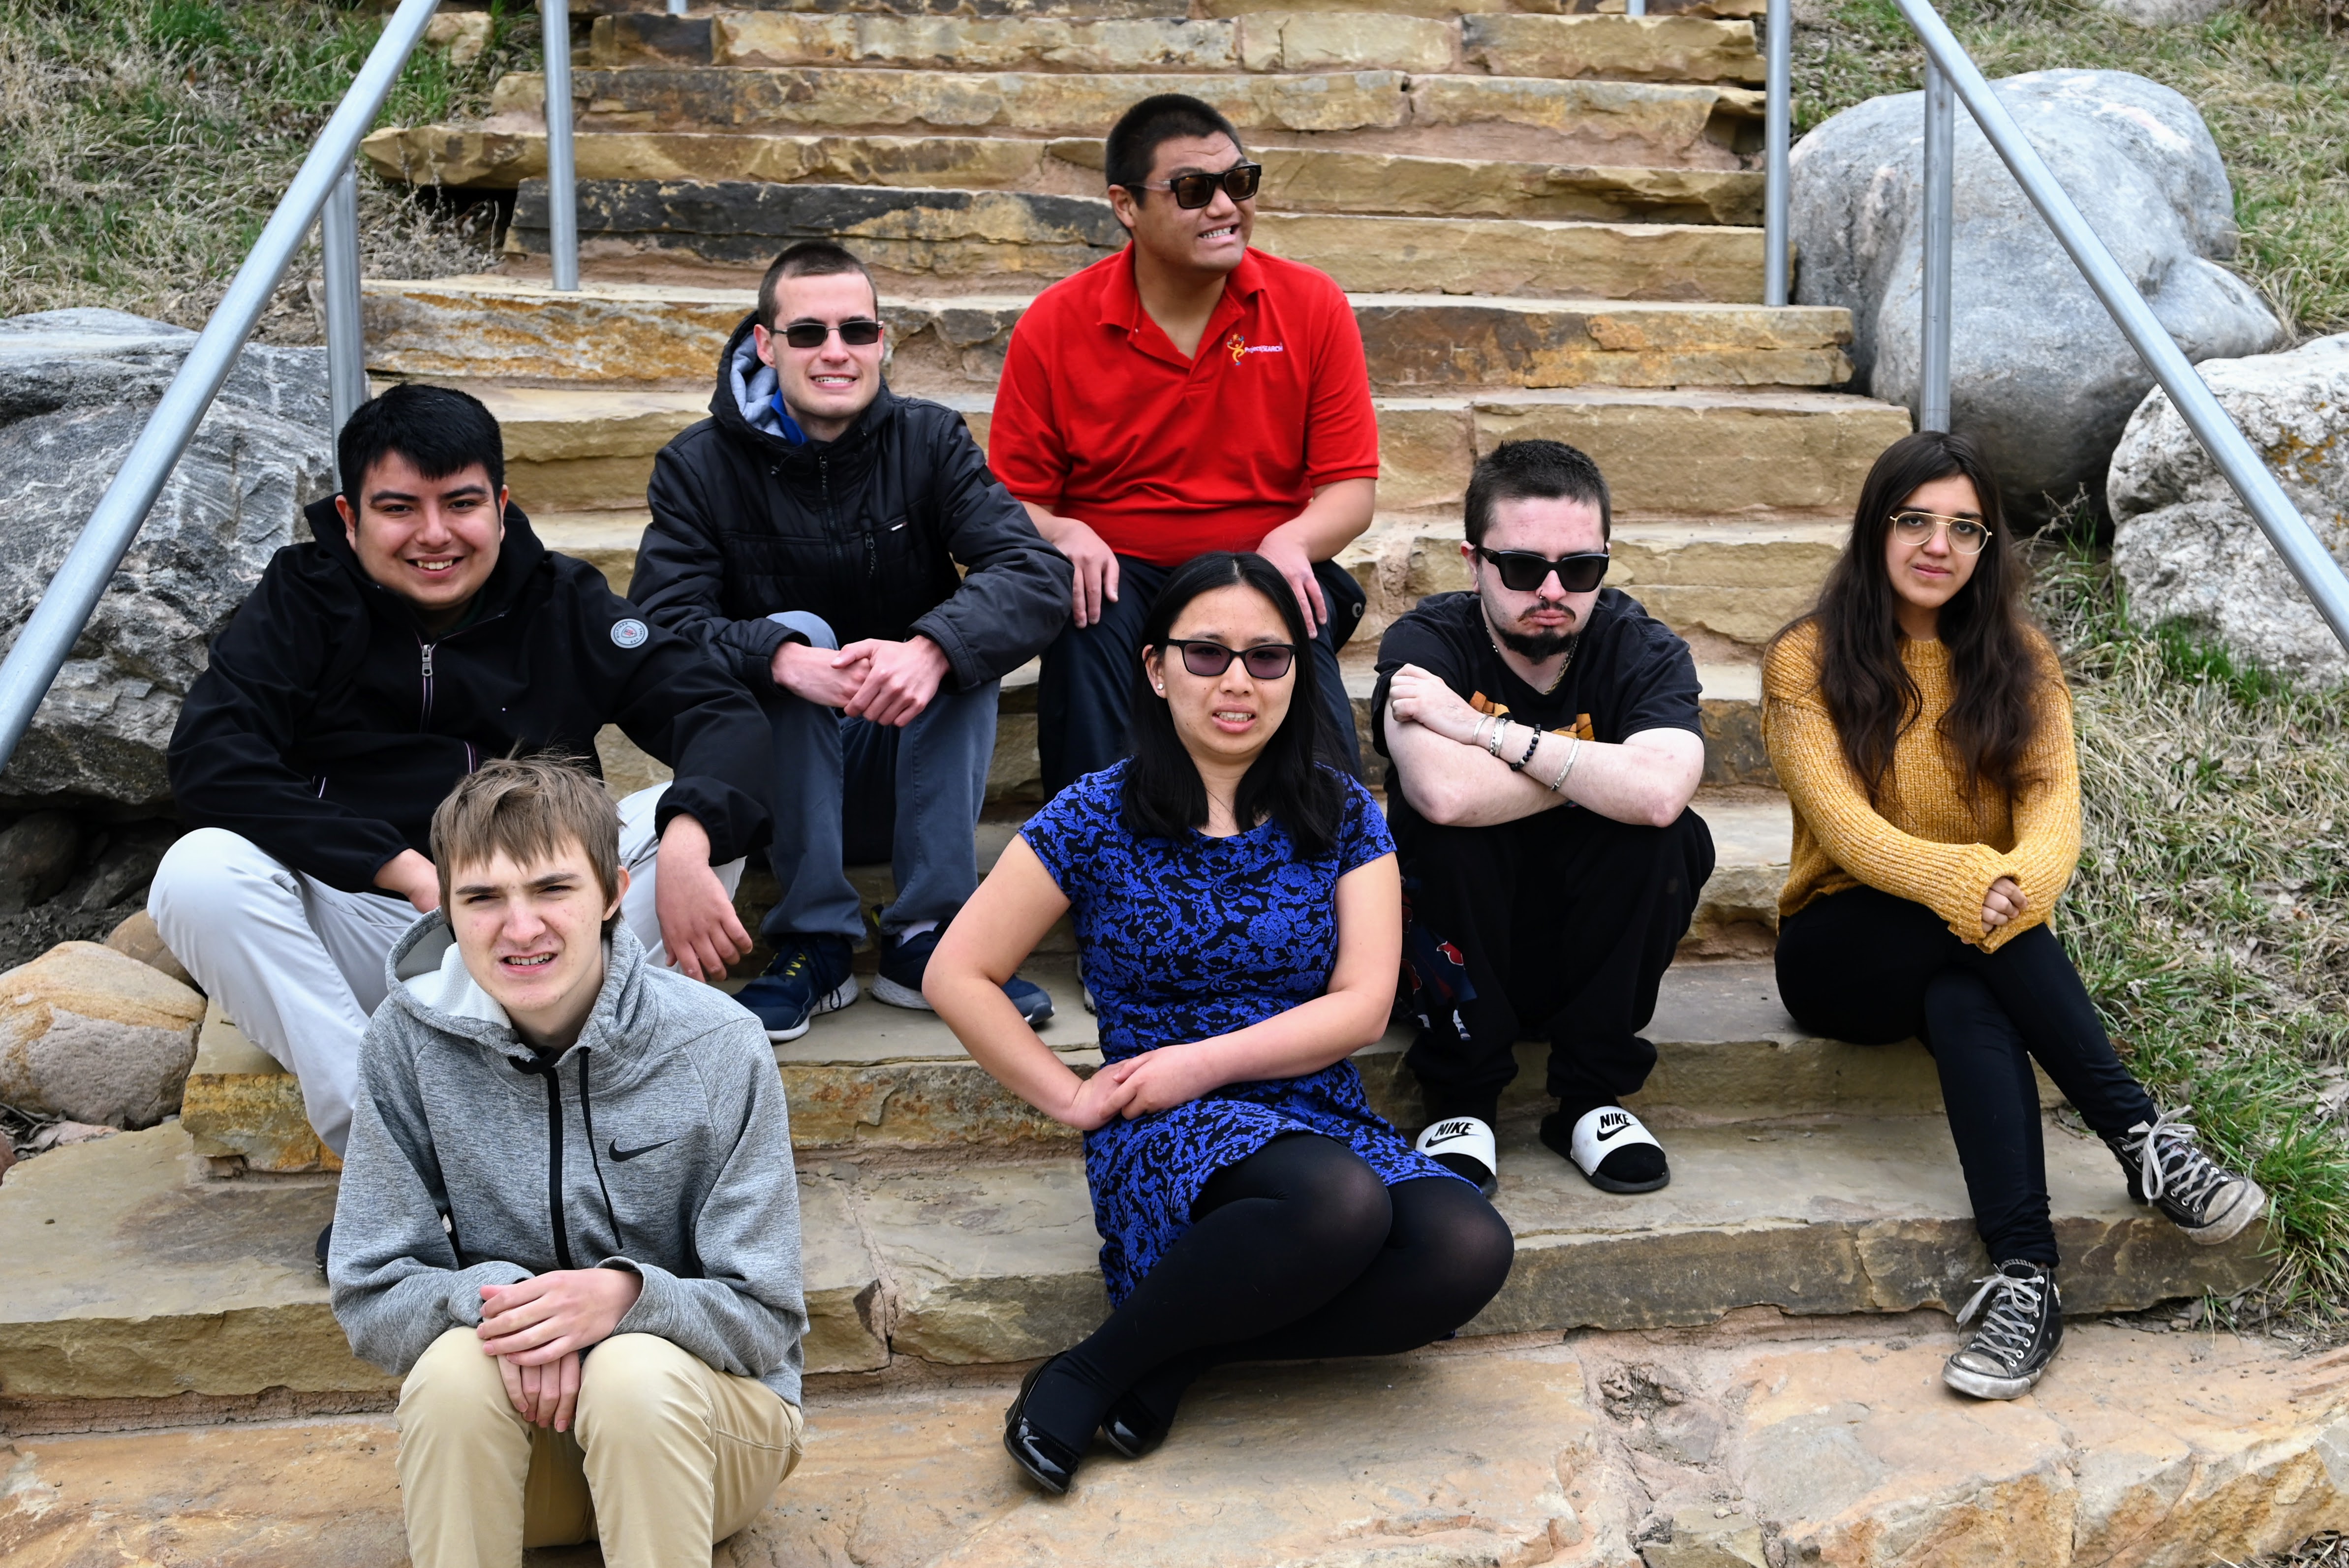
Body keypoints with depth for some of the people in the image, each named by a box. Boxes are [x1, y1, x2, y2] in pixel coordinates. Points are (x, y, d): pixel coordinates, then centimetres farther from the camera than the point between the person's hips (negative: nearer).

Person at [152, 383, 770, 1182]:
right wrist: (411, 871, -24)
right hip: (357, 936, -1)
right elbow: (211, 762, -14)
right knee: (199, 874, -27)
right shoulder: (304, 599, 0)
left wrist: (686, 846, -30)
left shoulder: (562, 602, 3)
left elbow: (724, 716, -7)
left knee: (700, 818, -19)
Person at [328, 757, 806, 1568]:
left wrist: (627, 1295, -31)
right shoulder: (409, 1040, -10)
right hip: (513, 1447, 2)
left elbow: (764, 1321, -11)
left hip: (702, 1420, -1)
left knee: (637, 1373, -33)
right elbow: (368, 1299, -5)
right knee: (455, 1366, -30)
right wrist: (488, 1294, -27)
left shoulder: (719, 1046, -14)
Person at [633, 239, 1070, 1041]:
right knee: (795, 630, -27)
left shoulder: (929, 442, -3)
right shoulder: (699, 467, -5)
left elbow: (1036, 573, -19)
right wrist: (788, 660, -40)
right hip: (771, 779, -1)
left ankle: (927, 937, -22)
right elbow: (662, 624, -20)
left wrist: (930, 649, -40)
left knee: (964, 637, -24)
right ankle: (814, 944, -25)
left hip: (903, 760, 1)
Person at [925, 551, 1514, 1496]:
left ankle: (1177, 1357, -14)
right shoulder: (1098, 818, 0)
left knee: (1469, 1250, -27)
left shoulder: (1340, 817, 7)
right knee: (1340, 1204, -36)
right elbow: (957, 975, 2)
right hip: (1167, 1138, -4)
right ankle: (1092, 1372, -16)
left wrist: (1205, 1062, -11)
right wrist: (1071, 1098, -5)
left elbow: (1363, 1005, -2)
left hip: (1322, 1115, 4)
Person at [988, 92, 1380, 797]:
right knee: (1089, 618, -32)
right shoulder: (1053, 327, -2)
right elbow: (1015, 499, 2)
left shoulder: (1313, 307, 0)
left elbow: (1352, 488, 0)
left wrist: (1292, 541, -21)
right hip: (1121, 576, 0)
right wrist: (1064, 534, -22)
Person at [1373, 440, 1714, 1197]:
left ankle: (1590, 1095, -8)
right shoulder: (1425, 644, -16)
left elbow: (1658, 794, -35)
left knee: (1672, 838, -25)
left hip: (1595, 955, 2)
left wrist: (1487, 729, -30)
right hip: (1459, 957, -1)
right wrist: (1603, 772, -25)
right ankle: (1462, 1101, -12)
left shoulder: (1645, 651, -11)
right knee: (1448, 829, -30)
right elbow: (1447, 794, -38)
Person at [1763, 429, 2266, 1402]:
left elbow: (2055, 802, -11)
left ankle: (2024, 1278, -45)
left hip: (1973, 958, 2)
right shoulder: (1807, 664, -4)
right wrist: (1962, 882, -36)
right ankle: (2142, 1136, -37)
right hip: (1843, 950, -2)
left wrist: (2024, 880, -35)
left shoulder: (2018, 663, 6)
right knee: (1972, 927, -35)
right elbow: (1843, 825, -17)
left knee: (1965, 1004, -35)